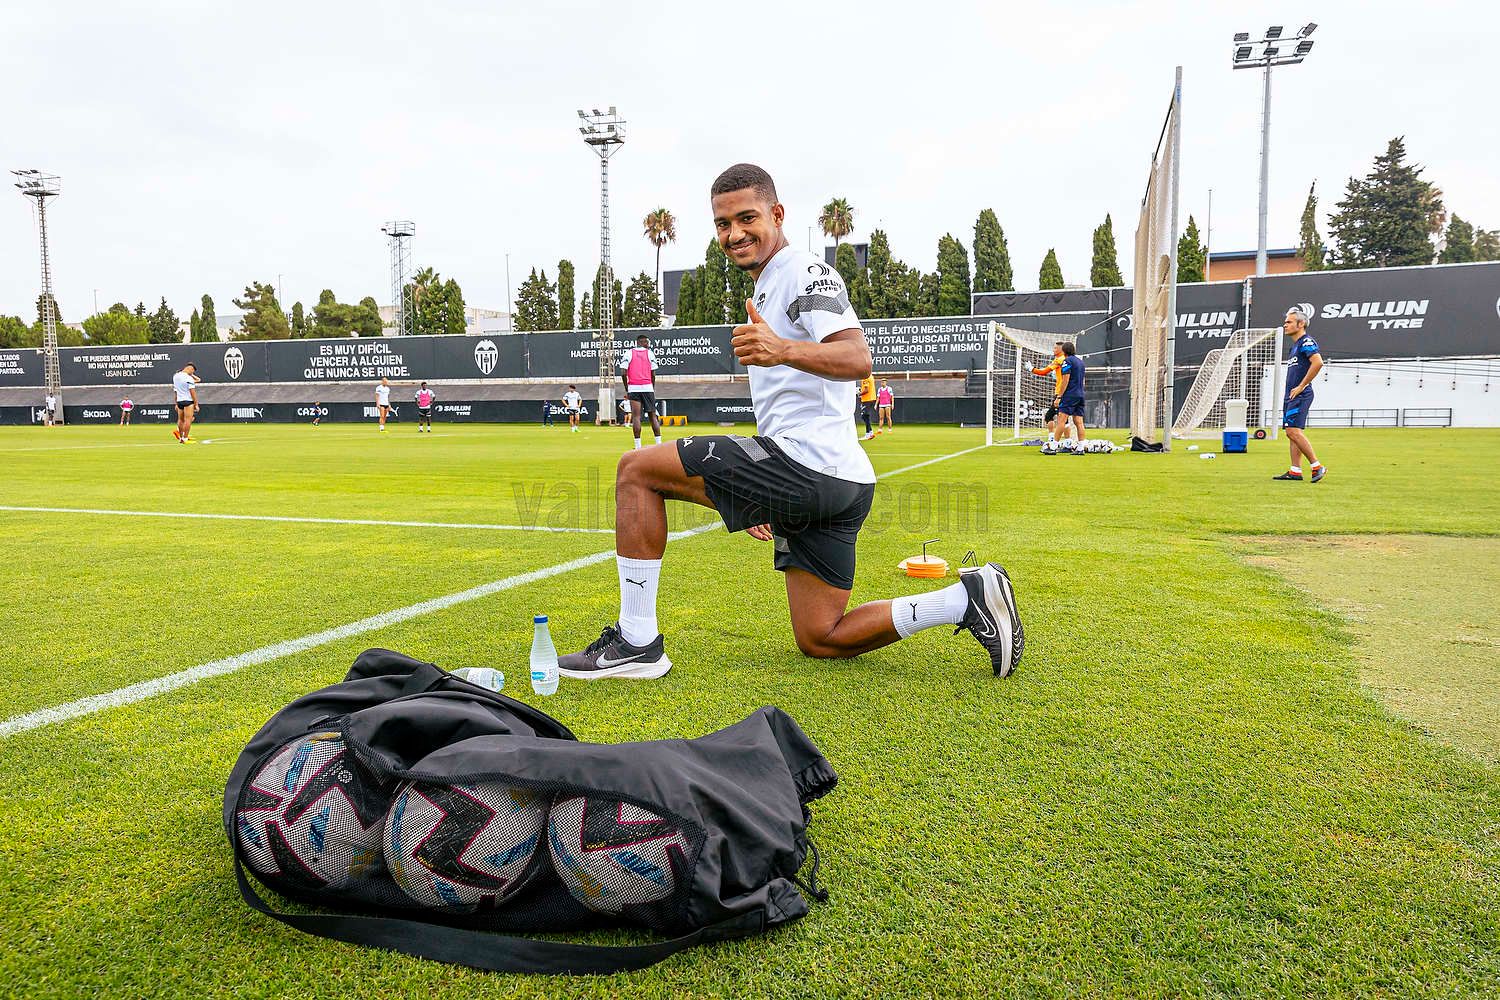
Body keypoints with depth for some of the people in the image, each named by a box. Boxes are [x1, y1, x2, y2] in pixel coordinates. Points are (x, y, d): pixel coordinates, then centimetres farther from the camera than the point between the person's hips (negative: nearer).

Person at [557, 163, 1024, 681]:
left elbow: (857, 359, -24)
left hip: (806, 461, -11)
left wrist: (783, 350, -42)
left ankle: (636, 642, -7)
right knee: (820, 639, 13)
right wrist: (765, 499, 33)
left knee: (635, 469, -6)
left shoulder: (805, 272, -4)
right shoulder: (767, 288, 27)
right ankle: (969, 597, 10)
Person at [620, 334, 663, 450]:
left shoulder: (628, 353, 5)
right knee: (653, 416, 8)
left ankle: (638, 446, -6)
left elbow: (623, 373, -3)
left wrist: (627, 390, 7)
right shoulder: (650, 353, 5)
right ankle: (659, 444, 7)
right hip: (647, 388, 0)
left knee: (636, 416, -2)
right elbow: (653, 375, 3)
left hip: (633, 388, 0)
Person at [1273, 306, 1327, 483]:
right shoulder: (1296, 344, 21)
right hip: (1291, 395, 10)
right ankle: (1295, 471, 9)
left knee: (1294, 430, -17)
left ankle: (1317, 466, -11)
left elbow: (1318, 363, -24)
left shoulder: (1306, 341, -9)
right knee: (1292, 432, 8)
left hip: (1300, 395, -10)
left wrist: (1301, 386, -20)